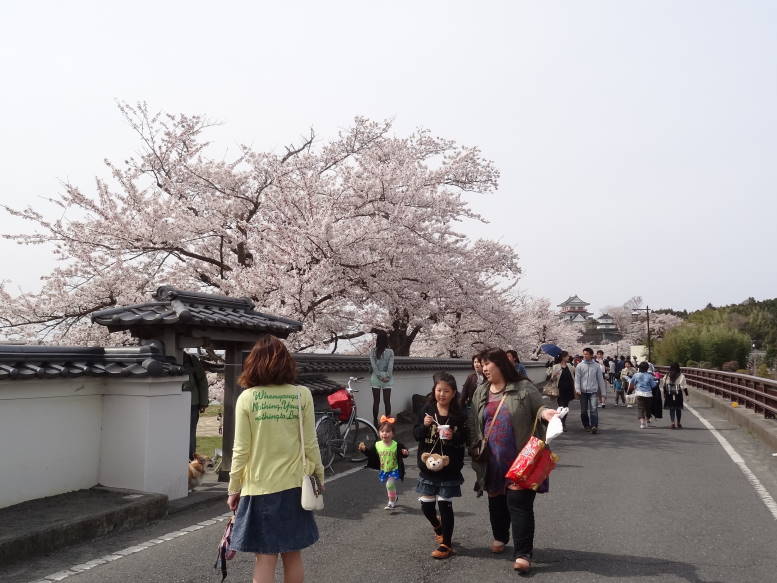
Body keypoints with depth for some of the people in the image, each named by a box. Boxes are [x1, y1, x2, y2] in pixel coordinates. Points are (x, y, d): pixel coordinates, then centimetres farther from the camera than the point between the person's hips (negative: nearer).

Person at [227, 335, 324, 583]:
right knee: (293, 554, 15)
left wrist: (234, 489, 5)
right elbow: (310, 445, -2)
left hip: (260, 487, -1)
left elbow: (241, 450, -6)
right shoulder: (303, 395, -4)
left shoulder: (247, 398, -7)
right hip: (294, 485, 2)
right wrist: (319, 476, 13)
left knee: (265, 558, 6)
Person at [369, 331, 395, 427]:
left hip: (376, 378, 0)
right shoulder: (390, 352, -4)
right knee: (387, 401, 4)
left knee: (376, 401, 6)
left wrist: (379, 376, -7)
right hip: (387, 379, 0)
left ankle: (375, 422, 10)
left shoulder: (372, 351, -5)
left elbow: (373, 365, -9)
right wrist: (387, 376, -7)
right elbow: (390, 365, -9)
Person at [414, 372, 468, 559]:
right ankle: (438, 527, 40)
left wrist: (454, 436, -21)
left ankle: (446, 544, 17)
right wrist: (424, 425, -18)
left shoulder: (459, 415, -6)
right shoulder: (427, 410, -1)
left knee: (445, 505, 2)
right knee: (426, 505, 9)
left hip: (449, 468, -3)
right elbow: (416, 434, 1)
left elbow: (466, 439, -2)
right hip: (427, 465, 3)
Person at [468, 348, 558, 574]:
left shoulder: (523, 388, -5)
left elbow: (538, 407, 0)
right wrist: (475, 450, 11)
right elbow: (473, 424, 15)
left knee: (519, 502, -6)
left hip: (519, 458, -5)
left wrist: (544, 412, -22)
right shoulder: (481, 393, 9)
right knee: (496, 500, 18)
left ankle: (523, 554, -1)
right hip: (492, 460, 5)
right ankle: (500, 537, 42)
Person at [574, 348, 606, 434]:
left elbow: (600, 379, 8)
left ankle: (594, 426, -16)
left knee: (593, 409, -14)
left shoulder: (596, 366, 4)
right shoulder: (580, 366, 3)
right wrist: (577, 389, -12)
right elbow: (577, 378, 0)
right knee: (583, 410, 7)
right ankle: (586, 425, 23)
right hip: (583, 391, 1)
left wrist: (602, 391, 8)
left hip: (593, 391, -1)